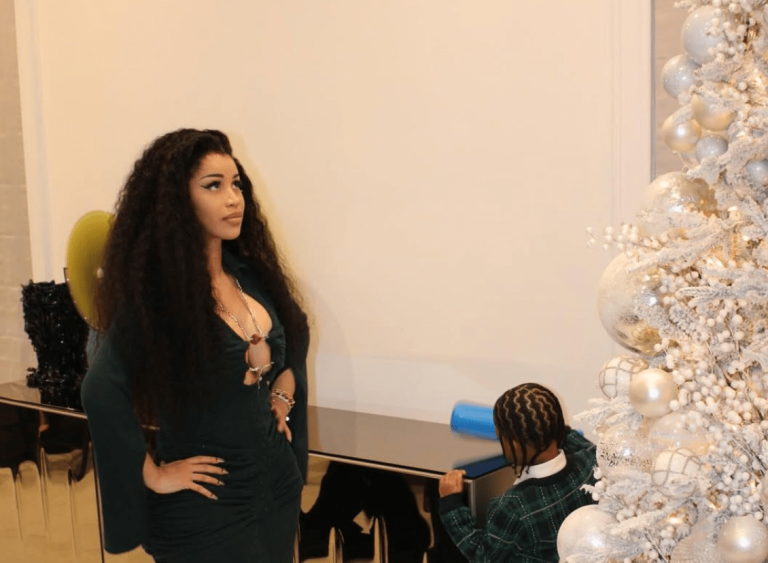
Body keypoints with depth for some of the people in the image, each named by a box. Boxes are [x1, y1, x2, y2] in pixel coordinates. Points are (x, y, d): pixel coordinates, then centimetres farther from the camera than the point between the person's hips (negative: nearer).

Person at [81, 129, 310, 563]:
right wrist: (153, 476, -23)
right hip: (204, 507, -6)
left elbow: (294, 335, 20)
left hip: (278, 483, 7)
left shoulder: (251, 273, 1)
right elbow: (103, 394, -31)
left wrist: (283, 394, 7)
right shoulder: (155, 293, -20)